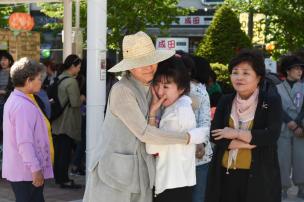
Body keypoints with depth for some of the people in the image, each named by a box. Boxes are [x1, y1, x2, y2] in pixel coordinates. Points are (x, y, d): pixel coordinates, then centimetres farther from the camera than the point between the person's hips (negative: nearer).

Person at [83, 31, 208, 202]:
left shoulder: (152, 87, 6)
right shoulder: (121, 90, -16)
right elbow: (144, 133, -19)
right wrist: (189, 138, -13)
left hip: (141, 172, 6)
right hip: (115, 171, -6)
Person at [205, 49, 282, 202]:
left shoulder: (271, 100, -2)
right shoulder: (225, 101, 7)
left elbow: (271, 136, -14)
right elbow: (214, 135, -4)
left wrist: (236, 134, -11)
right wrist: (249, 142, -14)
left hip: (259, 176, -3)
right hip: (226, 175, 3)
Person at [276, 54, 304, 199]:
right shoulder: (278, 88, 5)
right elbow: (279, 109, -4)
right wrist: (292, 126, -14)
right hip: (283, 130, -1)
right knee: (283, 159, 0)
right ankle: (283, 188, 9)